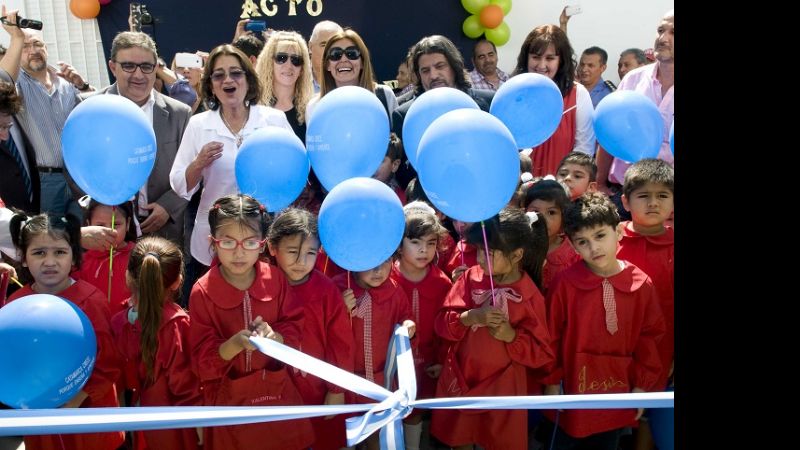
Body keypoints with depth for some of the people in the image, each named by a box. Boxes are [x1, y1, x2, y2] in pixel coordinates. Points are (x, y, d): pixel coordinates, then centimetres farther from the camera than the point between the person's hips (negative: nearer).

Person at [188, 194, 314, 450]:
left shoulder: (275, 278, -7)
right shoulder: (203, 292, -13)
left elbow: (294, 331, -2)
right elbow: (203, 360, -12)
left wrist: (274, 336, -23)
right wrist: (236, 343, -30)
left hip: (276, 391, 2)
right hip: (229, 399, -2)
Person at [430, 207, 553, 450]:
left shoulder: (530, 296, -12)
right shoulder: (471, 277, -6)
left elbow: (541, 353, -8)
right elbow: (442, 323, -8)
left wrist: (511, 336, -24)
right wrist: (471, 316, -26)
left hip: (502, 387, -2)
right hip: (460, 379, 3)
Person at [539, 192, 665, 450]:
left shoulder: (641, 284, -6)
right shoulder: (565, 283, -14)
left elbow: (650, 336, 1)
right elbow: (551, 335, -7)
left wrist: (642, 385, 2)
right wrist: (551, 382, -3)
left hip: (617, 390, 2)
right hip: (572, 389, -2)